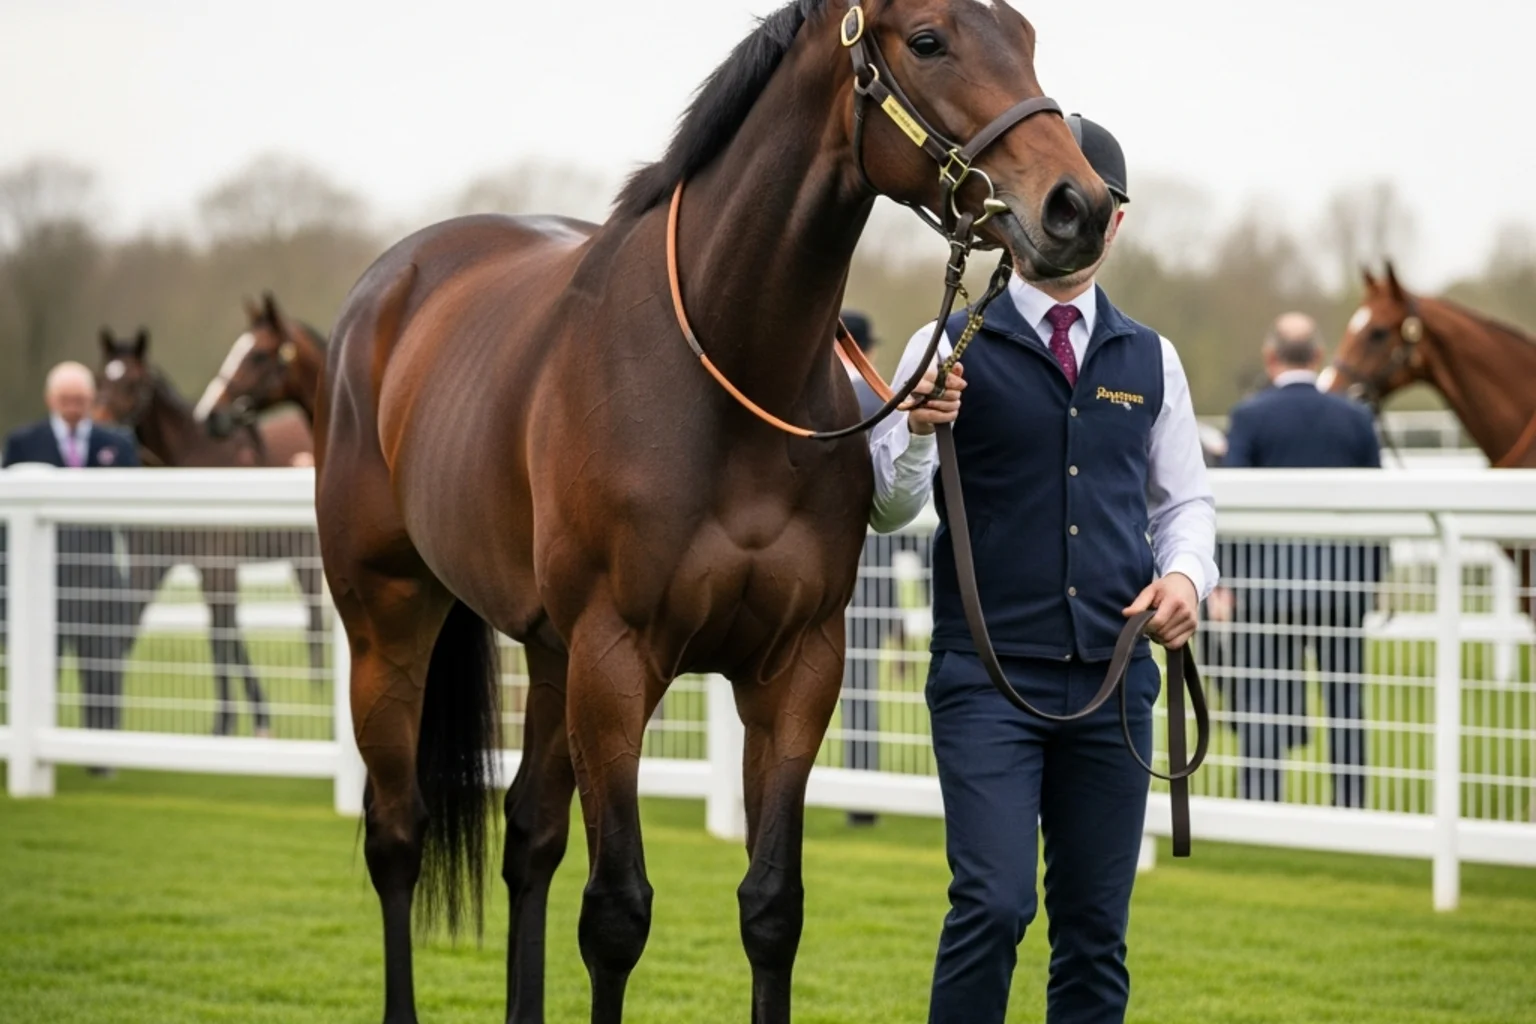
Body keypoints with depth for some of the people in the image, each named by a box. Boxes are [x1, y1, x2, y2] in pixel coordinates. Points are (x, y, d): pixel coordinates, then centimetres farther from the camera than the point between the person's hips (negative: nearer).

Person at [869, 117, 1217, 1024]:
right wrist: (920, 433, -22)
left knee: (1097, 927, 6)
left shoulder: (1150, 361, 12)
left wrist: (1186, 574, -2)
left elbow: (1186, 500, 18)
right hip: (988, 676, -4)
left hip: (1113, 676, 4)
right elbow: (887, 509, -2)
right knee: (995, 905, -15)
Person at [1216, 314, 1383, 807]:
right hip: (1343, 580, 3)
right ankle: (1349, 808, 8)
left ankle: (1260, 804, -3)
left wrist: (1222, 583, -4)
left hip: (1269, 580, -3)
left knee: (1261, 698, 1)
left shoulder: (1250, 416, -4)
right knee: (1345, 699, 8)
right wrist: (1372, 581, 16)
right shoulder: (1356, 417, 6)